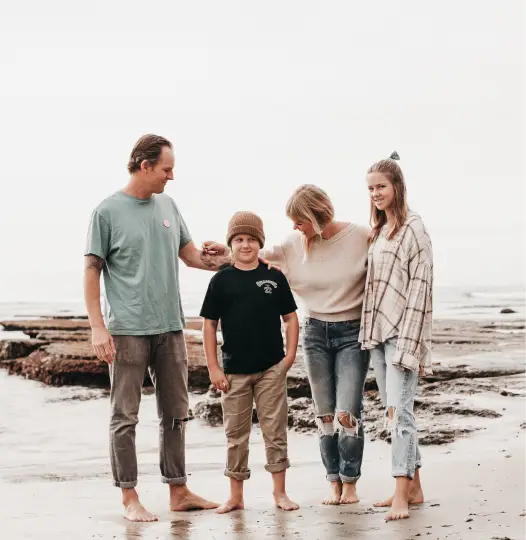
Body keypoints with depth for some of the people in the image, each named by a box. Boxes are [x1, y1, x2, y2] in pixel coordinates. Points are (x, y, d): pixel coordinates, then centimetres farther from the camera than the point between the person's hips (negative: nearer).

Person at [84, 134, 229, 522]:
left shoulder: (168, 206, 12)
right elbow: (92, 270, -4)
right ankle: (130, 497, 8)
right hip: (127, 329, -6)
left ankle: (178, 491, 20)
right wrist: (97, 327, -11)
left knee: (176, 413, 10)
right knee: (125, 416, 0)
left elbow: (188, 251, 20)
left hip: (170, 327, 6)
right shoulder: (108, 211, -4)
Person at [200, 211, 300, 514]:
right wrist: (213, 367, -1)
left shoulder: (274, 278, 3)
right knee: (236, 434, 7)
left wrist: (291, 354, -3)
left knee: (275, 431, 4)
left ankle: (280, 492, 13)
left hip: (272, 368, 0)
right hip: (235, 371, 0)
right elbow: (210, 324, 3)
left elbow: (290, 317, 8)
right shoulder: (221, 281, 1)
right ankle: (236, 497, 15)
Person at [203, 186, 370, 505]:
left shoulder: (362, 237, -10)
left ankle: (350, 484, 6)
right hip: (316, 332, 4)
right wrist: (228, 251, -3)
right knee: (325, 414, 6)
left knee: (347, 413, -9)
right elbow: (260, 255, 12)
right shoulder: (296, 243, 1)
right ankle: (334, 483, 15)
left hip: (353, 333, -4)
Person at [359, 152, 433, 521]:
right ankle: (414, 487, 19)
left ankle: (401, 494, -12)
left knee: (399, 410, -12)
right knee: (394, 411, 11)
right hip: (377, 331, 8)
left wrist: (407, 340, -18)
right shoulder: (378, 230, 16)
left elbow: (420, 285, -14)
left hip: (402, 330, -8)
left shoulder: (413, 228, -9)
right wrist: (369, 329, 10)